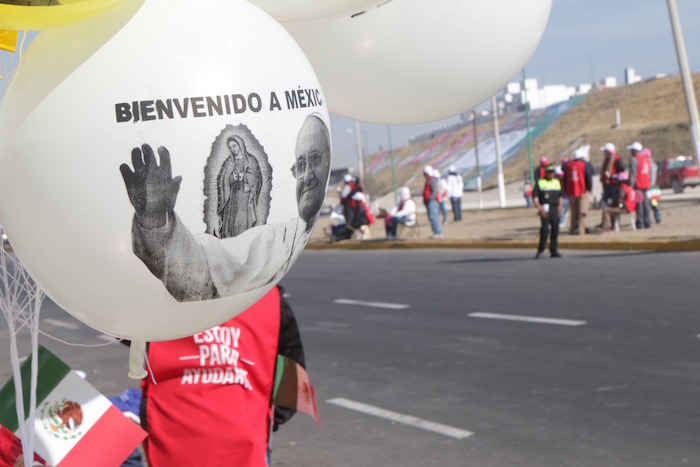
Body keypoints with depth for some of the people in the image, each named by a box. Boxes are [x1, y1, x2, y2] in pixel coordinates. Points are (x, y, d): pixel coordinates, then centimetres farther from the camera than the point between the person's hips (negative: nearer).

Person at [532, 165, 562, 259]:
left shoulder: (557, 182, 15)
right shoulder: (540, 182, 0)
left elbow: (560, 196, 22)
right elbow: (534, 197, -3)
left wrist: (560, 207, 7)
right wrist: (540, 208, -12)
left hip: (555, 209, 5)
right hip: (545, 209, -5)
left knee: (555, 230, 2)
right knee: (545, 229, -12)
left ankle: (554, 251, 9)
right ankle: (540, 249, 0)